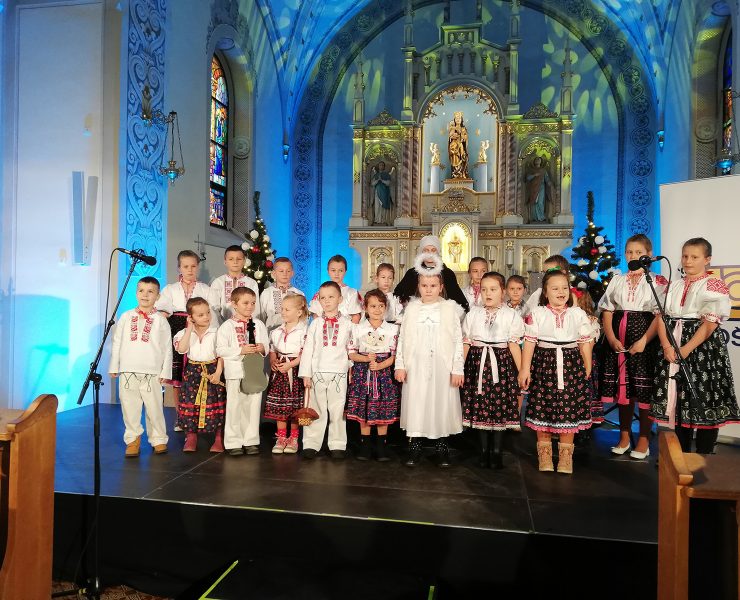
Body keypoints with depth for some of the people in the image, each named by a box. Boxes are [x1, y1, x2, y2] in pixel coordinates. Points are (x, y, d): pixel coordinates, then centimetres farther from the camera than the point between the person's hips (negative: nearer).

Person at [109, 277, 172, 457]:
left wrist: (165, 372, 1)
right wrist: (114, 367, 8)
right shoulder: (126, 317, 7)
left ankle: (158, 440, 16)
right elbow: (116, 342, 11)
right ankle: (132, 440, 19)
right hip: (128, 370, 2)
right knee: (129, 407, 6)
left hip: (152, 372, -2)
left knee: (154, 407, 2)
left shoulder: (160, 320, 2)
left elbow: (167, 348, 4)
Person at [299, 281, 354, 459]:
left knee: (337, 409, 4)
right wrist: (305, 373, -2)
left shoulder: (347, 323, 4)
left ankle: (337, 445, 14)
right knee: (316, 409, 6)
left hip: (339, 373, -1)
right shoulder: (315, 323, 6)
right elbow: (307, 348, 3)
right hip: (317, 372, 1)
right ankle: (311, 444, 14)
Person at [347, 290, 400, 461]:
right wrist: (366, 359, -13)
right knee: (363, 411, 4)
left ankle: (381, 447, 17)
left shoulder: (393, 329, 3)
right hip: (362, 373, 0)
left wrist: (379, 365, -16)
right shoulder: (358, 328, 4)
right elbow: (351, 354, 4)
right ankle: (365, 446, 17)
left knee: (384, 412, 3)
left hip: (384, 372, 0)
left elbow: (394, 355, -1)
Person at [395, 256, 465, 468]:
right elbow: (403, 338, 7)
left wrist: (457, 369, -5)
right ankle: (414, 448, 17)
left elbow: (458, 340, -1)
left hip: (442, 367, -1)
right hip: (416, 367, 1)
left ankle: (442, 448, 19)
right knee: (415, 404, 5)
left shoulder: (450, 308, 1)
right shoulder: (411, 308, 6)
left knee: (442, 404, 4)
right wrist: (400, 365, 1)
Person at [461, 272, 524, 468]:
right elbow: (466, 343, 5)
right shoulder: (473, 314, 4)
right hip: (477, 362, 1)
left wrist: (522, 371, -1)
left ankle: (497, 451, 17)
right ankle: (484, 450, 19)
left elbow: (514, 345, 0)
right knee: (479, 407, 5)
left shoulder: (511, 315, 0)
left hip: (501, 363, -1)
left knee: (501, 407, 2)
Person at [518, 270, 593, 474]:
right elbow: (529, 342, -4)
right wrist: (525, 368, -7)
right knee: (542, 407, 4)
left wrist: (588, 369, 8)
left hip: (571, 365, 1)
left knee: (570, 409, 4)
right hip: (544, 363, -1)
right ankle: (544, 451, 20)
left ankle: (566, 453, 18)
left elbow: (585, 343, 8)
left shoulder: (578, 314, 5)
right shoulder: (536, 314, -1)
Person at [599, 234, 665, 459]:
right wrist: (612, 339, -6)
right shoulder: (616, 281, 11)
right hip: (618, 341, 4)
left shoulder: (658, 282, 0)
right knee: (622, 388, 9)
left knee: (644, 389, 0)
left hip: (645, 339, -3)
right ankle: (624, 436, 22)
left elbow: (660, 315, -8)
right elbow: (607, 313, 7)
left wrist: (644, 341, -18)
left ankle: (643, 440, 13)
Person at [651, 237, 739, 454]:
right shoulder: (674, 287, 13)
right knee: (679, 400, 9)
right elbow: (662, 317, 4)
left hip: (702, 349, -5)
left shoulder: (714, 286, -4)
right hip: (672, 350, 5)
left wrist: (686, 350, -18)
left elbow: (710, 324, -12)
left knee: (704, 402, -2)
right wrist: (667, 346, -11)